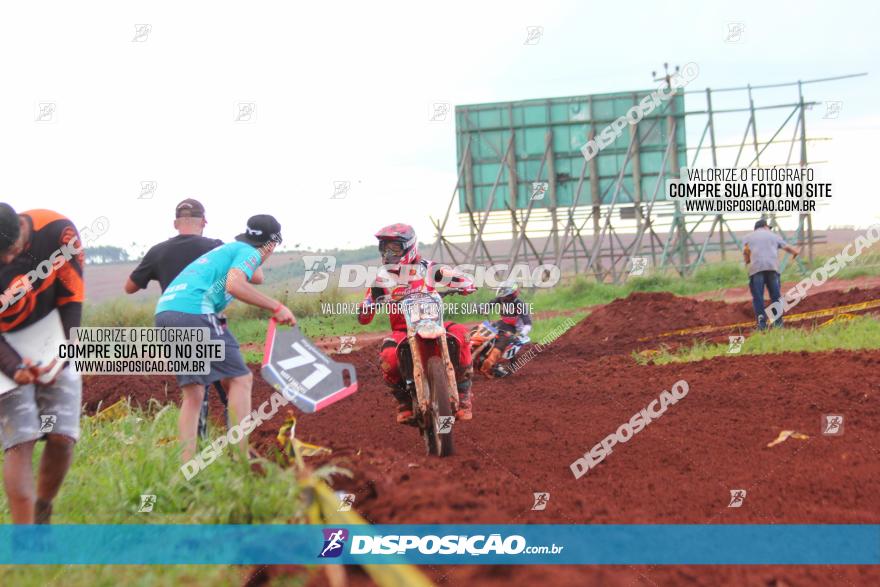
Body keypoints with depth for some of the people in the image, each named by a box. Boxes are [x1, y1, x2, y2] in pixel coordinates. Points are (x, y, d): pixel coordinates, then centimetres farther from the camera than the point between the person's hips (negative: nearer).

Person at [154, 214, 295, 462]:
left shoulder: (224, 249, 32)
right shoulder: (249, 253, 6)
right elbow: (234, 284, -16)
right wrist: (276, 307, -10)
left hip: (164, 311, 9)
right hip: (193, 311, -9)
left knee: (193, 392, 13)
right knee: (240, 379, -1)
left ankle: (186, 464, 7)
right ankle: (241, 458, -9)